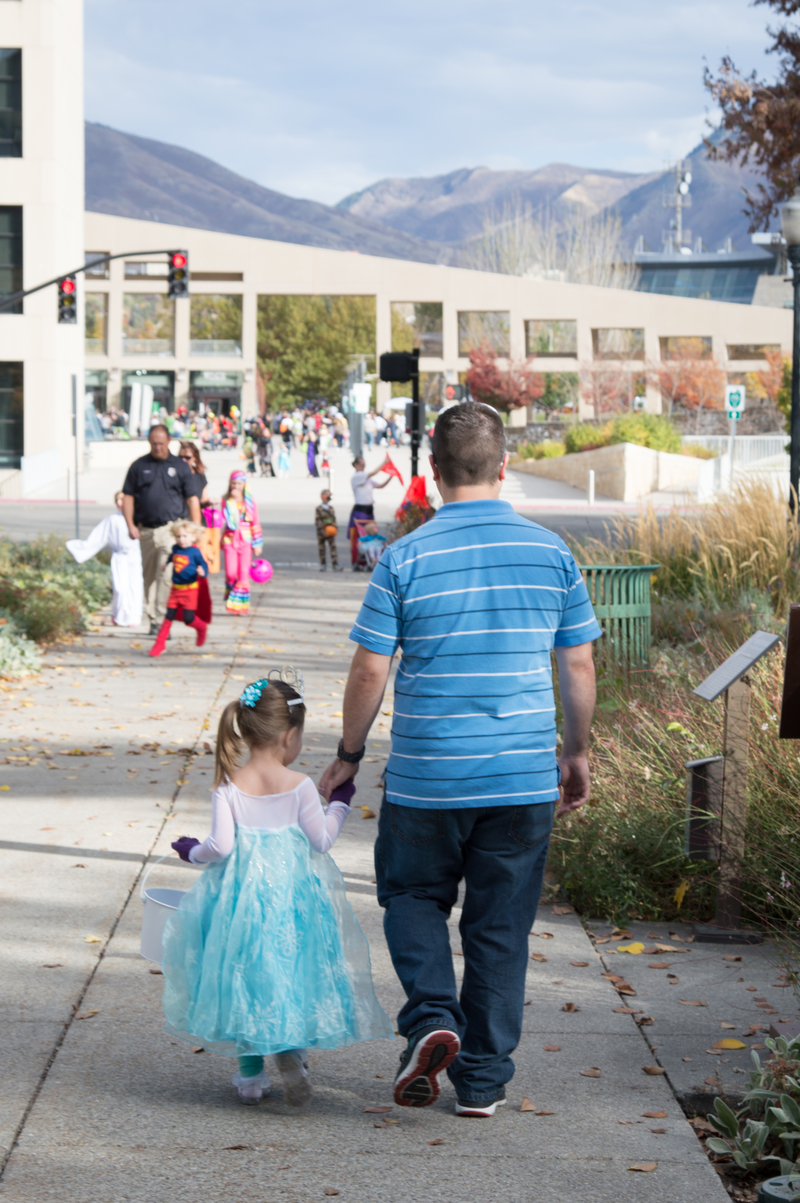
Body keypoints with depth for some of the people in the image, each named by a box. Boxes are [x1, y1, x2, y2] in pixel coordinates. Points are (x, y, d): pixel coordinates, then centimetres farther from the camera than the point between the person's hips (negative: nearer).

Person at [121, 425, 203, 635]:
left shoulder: (180, 467, 7)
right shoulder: (139, 466, 9)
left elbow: (192, 499, 7)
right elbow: (128, 497, 10)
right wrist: (130, 525, -2)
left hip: (171, 529, -3)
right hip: (146, 530, 3)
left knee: (166, 575, -15)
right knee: (149, 577, 9)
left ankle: (162, 622, -17)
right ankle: (153, 619, 20)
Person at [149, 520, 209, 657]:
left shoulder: (195, 552, -12)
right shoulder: (175, 548, 2)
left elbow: (204, 565, -10)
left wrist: (202, 572, -32)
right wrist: (167, 563, 41)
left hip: (190, 590, -4)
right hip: (175, 589, 4)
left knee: (188, 619, -4)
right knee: (169, 617, 3)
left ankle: (201, 627, 30)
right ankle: (159, 644, 7)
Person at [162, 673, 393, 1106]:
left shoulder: (228, 787, -8)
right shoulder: (299, 786, -9)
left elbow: (221, 846, -11)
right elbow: (321, 840, -3)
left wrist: (193, 851, 9)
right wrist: (338, 806, 13)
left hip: (240, 896, 1)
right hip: (292, 896, -1)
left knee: (244, 975, 12)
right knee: (293, 969, 15)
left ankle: (250, 1074, 16)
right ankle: (292, 1050, -5)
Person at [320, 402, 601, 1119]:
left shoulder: (406, 559, -8)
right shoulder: (552, 553, -1)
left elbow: (370, 669, -6)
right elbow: (579, 666, 4)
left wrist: (349, 754, 7)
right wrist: (577, 753, 17)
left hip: (426, 777, -2)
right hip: (525, 777, 2)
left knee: (414, 896, 19)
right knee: (501, 926, 10)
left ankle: (431, 1017, -3)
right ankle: (483, 1080, 15)